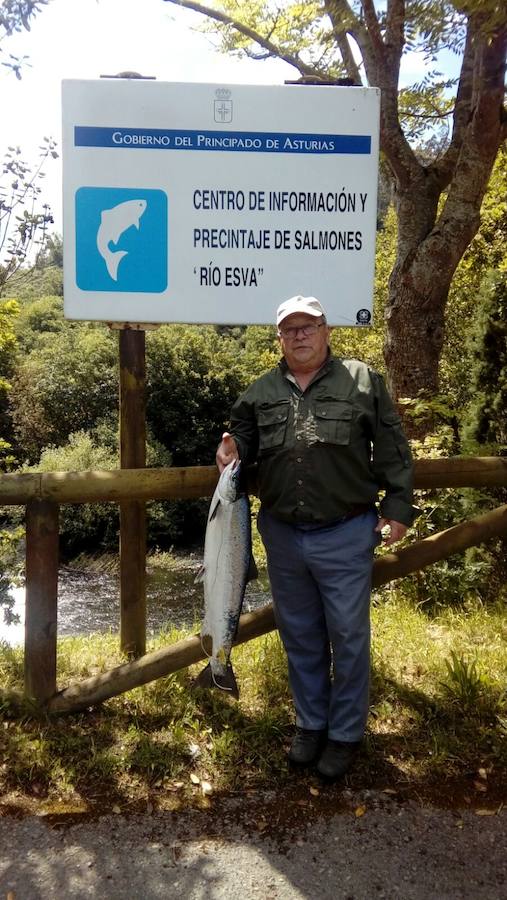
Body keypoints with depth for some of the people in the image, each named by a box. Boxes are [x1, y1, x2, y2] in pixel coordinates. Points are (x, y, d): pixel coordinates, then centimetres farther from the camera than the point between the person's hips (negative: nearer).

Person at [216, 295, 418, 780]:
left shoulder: (362, 381, -1)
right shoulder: (260, 392, 6)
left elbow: (392, 451, 0)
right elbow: (244, 440, 18)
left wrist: (397, 506, -4)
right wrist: (232, 448, -4)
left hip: (346, 536, -3)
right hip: (283, 536, 3)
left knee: (348, 637, 8)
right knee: (300, 637, 17)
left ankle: (345, 734, 28)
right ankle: (310, 723, 37)